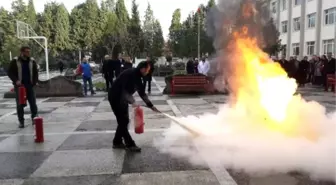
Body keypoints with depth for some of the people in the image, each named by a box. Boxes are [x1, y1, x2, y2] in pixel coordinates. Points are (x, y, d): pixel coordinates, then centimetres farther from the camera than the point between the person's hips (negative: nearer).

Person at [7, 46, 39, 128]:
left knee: (33, 103, 2)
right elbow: (9, 72, -2)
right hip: (19, 86, -2)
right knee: (20, 104, 2)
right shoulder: (15, 61, -3)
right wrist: (16, 80, -15)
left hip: (30, 85, 2)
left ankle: (34, 118, 14)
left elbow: (35, 72, 11)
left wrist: (35, 81, -2)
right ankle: (21, 121, 9)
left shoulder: (32, 61, 6)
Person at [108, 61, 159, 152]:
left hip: (122, 98, 10)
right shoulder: (130, 73, -22)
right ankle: (130, 144, 0)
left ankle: (117, 142, 23)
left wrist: (151, 105, 10)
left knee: (123, 120, 12)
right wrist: (132, 102, -41)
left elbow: (142, 93, 11)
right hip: (115, 97, -10)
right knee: (123, 121, -7)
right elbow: (125, 90, -30)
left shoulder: (137, 76, 7)